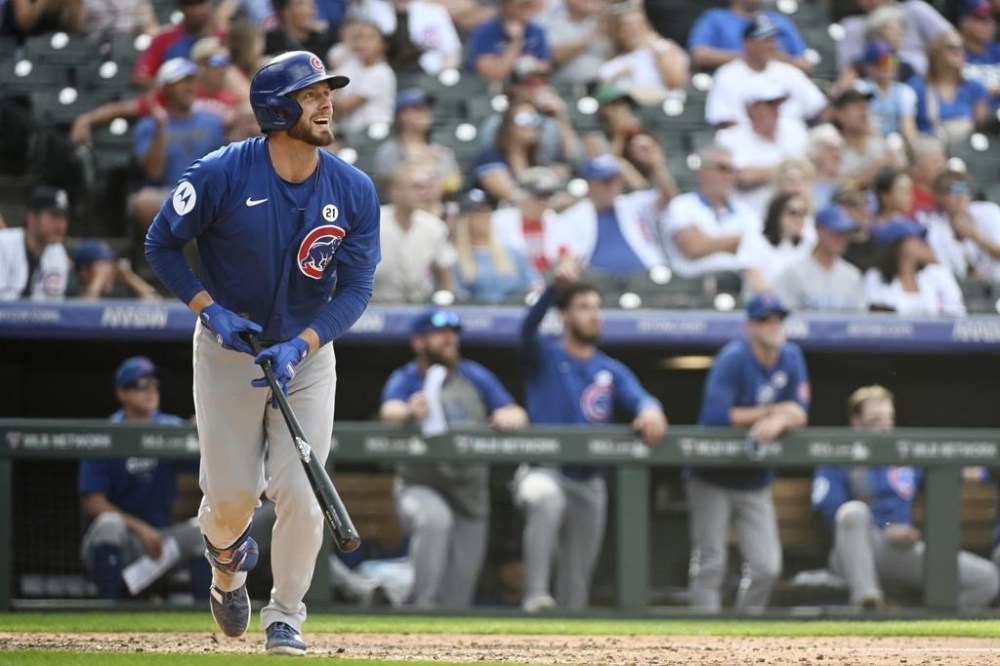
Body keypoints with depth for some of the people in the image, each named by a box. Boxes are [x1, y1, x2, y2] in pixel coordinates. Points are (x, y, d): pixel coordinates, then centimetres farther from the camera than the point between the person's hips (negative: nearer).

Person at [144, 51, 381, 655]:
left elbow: (356, 288, -9)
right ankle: (227, 563, 37)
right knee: (232, 494, 1)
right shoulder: (221, 175, -18)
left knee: (300, 493, -9)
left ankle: (286, 617, 9)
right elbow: (162, 244, -6)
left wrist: (299, 347, -22)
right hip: (228, 350, -1)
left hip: (308, 354, 1)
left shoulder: (354, 191, -11)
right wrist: (210, 310, -18)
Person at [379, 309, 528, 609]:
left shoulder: (475, 376, 7)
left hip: (470, 494, 4)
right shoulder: (405, 380, -5)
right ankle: (423, 607, -33)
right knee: (434, 517, -38)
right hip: (420, 488, -4)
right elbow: (390, 411, -27)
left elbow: (517, 415, 4)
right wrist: (410, 412, -51)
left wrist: (509, 417, -21)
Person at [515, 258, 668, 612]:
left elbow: (637, 396, -7)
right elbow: (529, 327, -20)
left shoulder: (611, 371, 11)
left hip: (589, 483, 5)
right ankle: (535, 596, -43)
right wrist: (555, 287, -37)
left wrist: (650, 410, -33)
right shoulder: (545, 356, 1)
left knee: (577, 580, 7)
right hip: (544, 471, -5)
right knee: (546, 497, -40)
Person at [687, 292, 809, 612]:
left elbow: (800, 413, 0)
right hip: (713, 479, -6)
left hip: (755, 483, 6)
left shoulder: (791, 357, 2)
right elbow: (714, 416, -27)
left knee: (765, 567, -1)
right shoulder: (734, 358, -17)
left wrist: (779, 421, -25)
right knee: (710, 564, -6)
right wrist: (771, 411, -15)